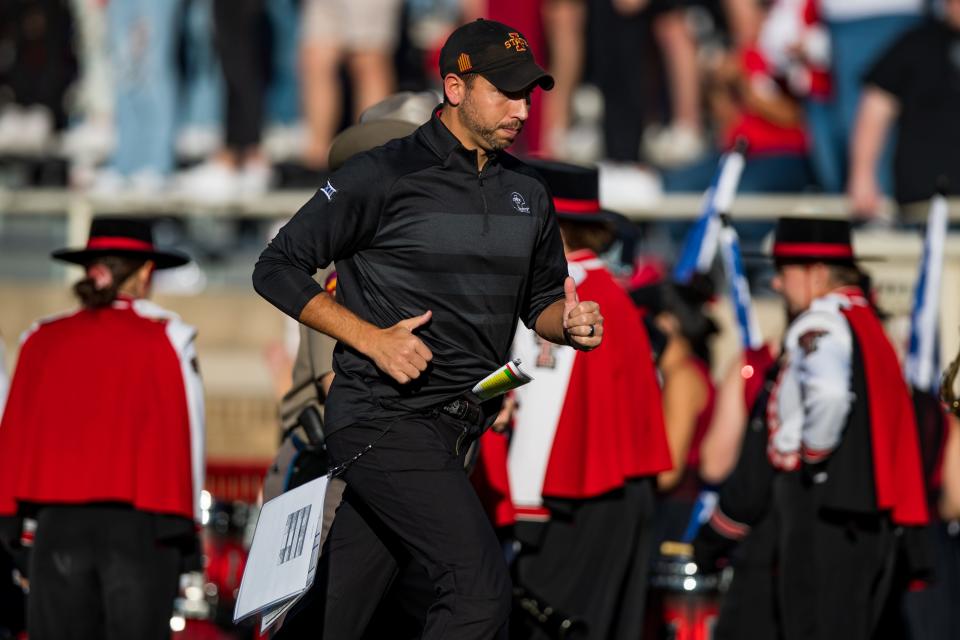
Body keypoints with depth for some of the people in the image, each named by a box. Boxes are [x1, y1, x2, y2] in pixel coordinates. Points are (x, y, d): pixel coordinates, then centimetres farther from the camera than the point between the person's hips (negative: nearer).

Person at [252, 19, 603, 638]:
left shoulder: (526, 192, 13)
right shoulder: (384, 175, -8)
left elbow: (541, 298, 23)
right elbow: (278, 269, -5)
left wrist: (569, 321, -2)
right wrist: (373, 339, -15)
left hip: (459, 425, 7)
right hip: (385, 421, -7)